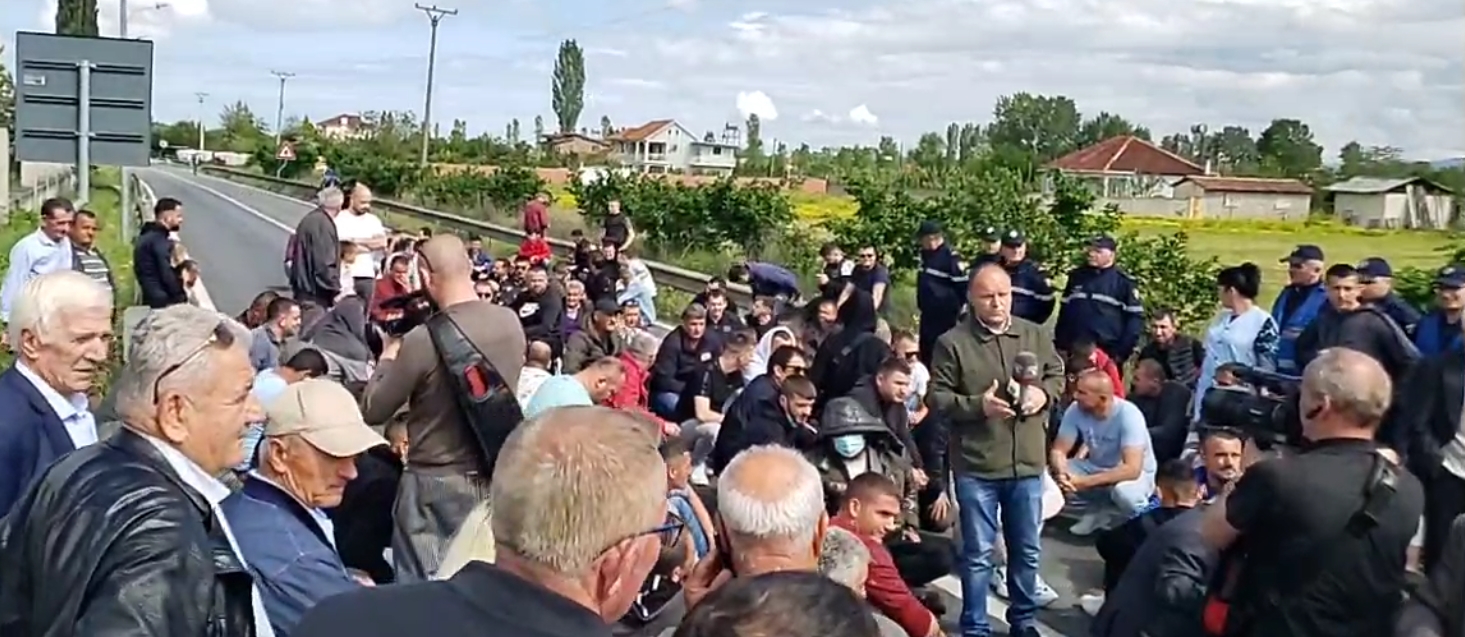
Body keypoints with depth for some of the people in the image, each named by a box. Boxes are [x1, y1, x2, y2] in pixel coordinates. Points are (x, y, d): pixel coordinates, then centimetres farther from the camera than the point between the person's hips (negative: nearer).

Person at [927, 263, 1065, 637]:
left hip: (1028, 464, 4)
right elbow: (936, 397, -7)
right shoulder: (952, 343, -8)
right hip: (976, 467, -3)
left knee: (1026, 549, 17)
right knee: (977, 553, 6)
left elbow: (1058, 375, 15)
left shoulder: (1037, 335, 4)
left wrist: (1043, 394, -7)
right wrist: (977, 405, -20)